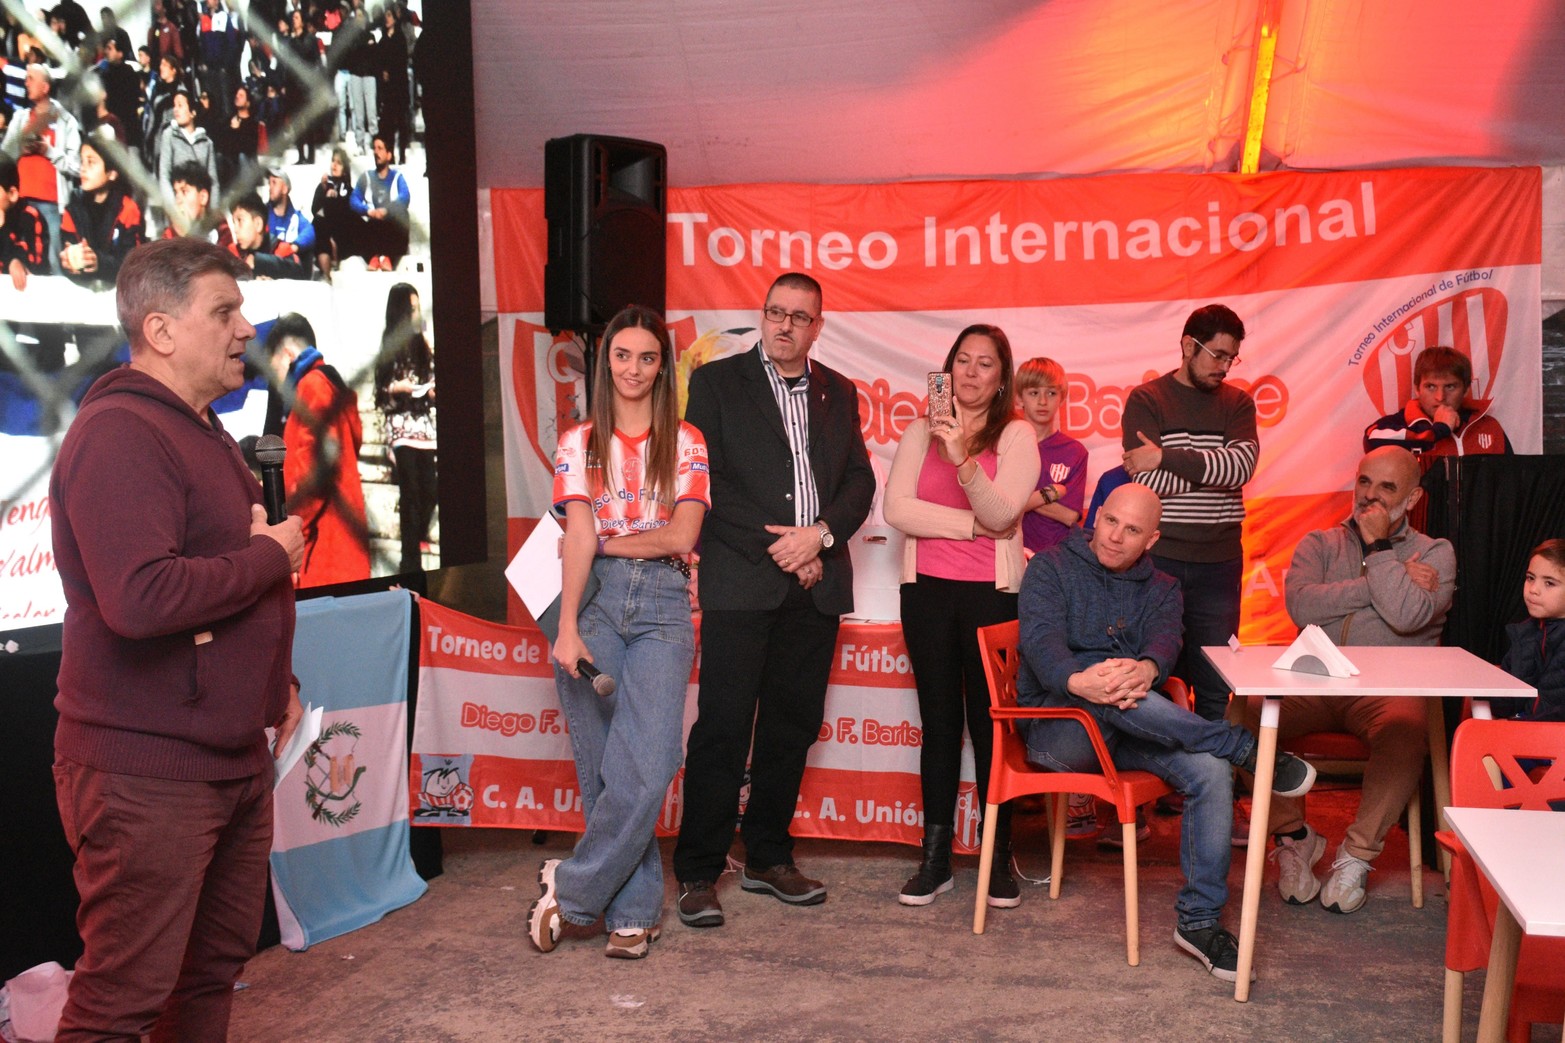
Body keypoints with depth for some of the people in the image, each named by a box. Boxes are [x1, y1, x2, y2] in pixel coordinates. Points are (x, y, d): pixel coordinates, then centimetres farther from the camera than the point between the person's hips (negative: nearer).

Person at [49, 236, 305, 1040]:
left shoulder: (200, 431, 16)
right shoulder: (118, 433, -18)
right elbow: (141, 598, -31)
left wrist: (277, 677, 19)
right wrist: (270, 557, -17)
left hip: (233, 755, 10)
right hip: (148, 769, -10)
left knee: (216, 967, 18)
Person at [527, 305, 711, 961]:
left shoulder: (684, 442, 9)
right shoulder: (579, 443, 9)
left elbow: (681, 534, -3)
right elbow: (577, 540, -2)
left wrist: (607, 542, -1)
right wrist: (566, 628, -12)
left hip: (662, 608, 0)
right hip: (594, 603, 1)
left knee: (646, 771, -12)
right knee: (603, 772, 1)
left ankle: (571, 890, 4)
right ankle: (634, 913, 14)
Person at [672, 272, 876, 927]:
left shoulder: (838, 393, 17)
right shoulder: (716, 382, 4)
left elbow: (860, 480, 11)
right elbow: (700, 481, -4)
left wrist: (820, 535, -8)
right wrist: (773, 548, -8)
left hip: (816, 583, 5)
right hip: (741, 583, -4)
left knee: (793, 726, 9)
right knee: (722, 728, -6)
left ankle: (768, 858, 22)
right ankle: (698, 873, 4)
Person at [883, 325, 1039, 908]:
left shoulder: (1017, 436, 1)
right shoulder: (921, 433, 8)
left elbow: (1001, 515, -13)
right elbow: (896, 508, -5)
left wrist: (964, 461, -27)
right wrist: (971, 523, -8)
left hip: (992, 592, -2)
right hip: (927, 590, 2)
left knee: (991, 722, -2)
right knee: (939, 722, 6)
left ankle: (999, 858, 9)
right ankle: (935, 859, 12)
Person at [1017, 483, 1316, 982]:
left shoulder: (1162, 589, 17)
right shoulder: (1052, 568, 5)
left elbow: (1165, 642, -6)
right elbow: (1040, 639, -13)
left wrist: (1145, 669, -34)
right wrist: (1078, 681, -37)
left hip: (1131, 729, 4)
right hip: (1057, 729, -3)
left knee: (1210, 769, -24)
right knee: (1101, 695, -38)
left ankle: (1199, 920, -16)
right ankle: (1246, 748, -26)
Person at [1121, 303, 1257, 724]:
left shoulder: (1237, 403, 11)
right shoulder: (1146, 400, 1)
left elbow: (1242, 466, -9)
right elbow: (1149, 481, -13)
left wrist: (1168, 458, -14)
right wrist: (1212, 467, -8)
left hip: (1219, 562, 3)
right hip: (1160, 559, -3)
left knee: (1216, 685, 6)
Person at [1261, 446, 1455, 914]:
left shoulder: (1434, 554, 12)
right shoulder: (1319, 543, 18)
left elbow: (1406, 615, -11)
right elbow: (1301, 605, -6)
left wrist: (1378, 547, -2)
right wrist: (1387, 582, -5)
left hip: (1387, 689, -2)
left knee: (1406, 730, -37)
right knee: (1247, 710, -28)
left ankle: (1358, 853, -18)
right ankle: (1293, 835, -8)